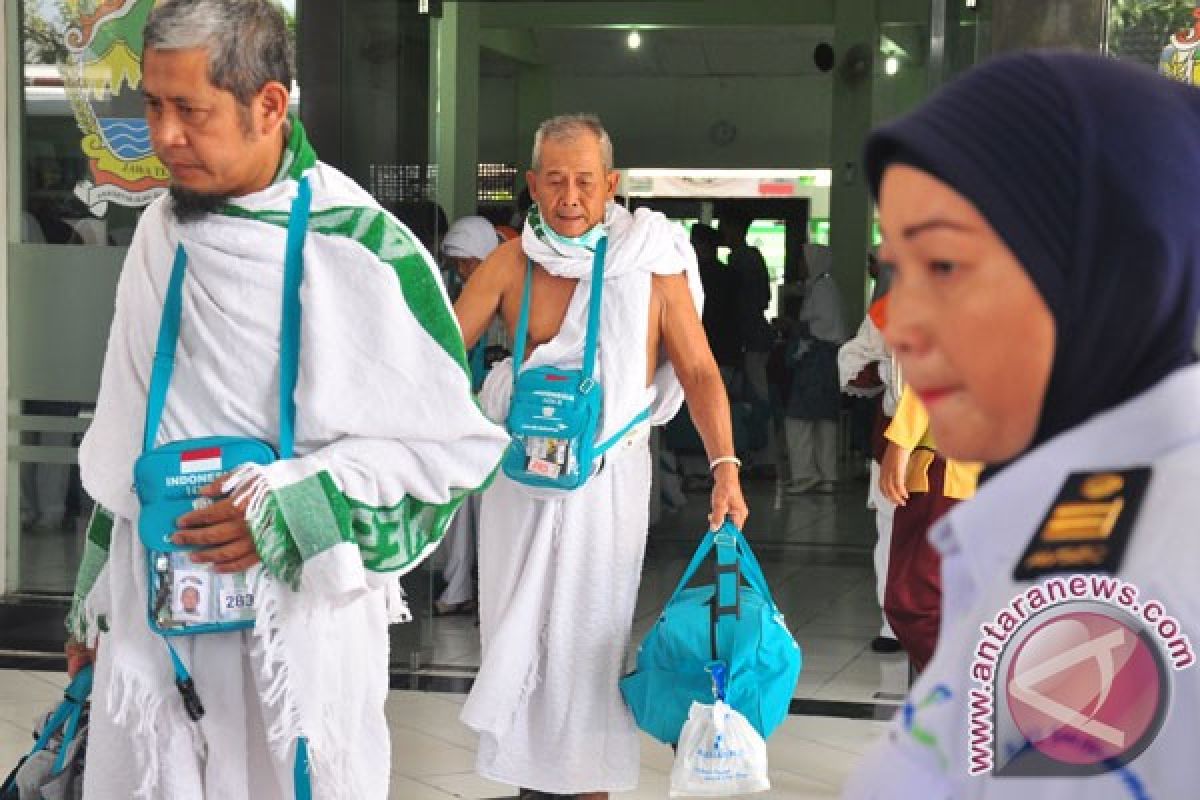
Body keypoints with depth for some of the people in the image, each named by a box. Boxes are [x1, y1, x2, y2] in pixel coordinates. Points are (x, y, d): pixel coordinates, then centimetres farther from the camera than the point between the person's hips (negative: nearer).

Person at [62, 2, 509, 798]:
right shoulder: (162, 233, 5)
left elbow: (456, 441, -8)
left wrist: (292, 509, -16)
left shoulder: (364, 250, -12)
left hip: (303, 617, -4)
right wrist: (94, 599, 19)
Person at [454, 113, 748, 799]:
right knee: (516, 631, 10)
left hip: (609, 472, -2)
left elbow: (699, 371, -5)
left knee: (591, 633, 1)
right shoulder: (511, 264, -2)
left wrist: (725, 466, -14)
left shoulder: (650, 262, -6)